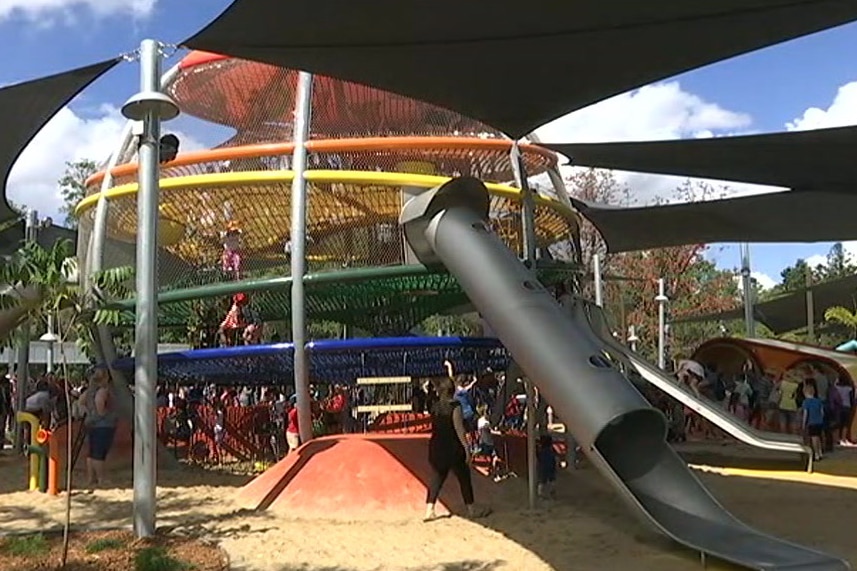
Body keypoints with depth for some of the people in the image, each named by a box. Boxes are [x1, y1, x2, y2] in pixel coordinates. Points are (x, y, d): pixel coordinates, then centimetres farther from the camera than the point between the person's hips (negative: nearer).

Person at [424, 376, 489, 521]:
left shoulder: (435, 407, 3)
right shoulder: (455, 406, -13)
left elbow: (435, 428, 8)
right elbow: (459, 430, -15)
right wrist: (467, 448, -12)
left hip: (436, 448, 5)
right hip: (453, 449, -5)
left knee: (436, 479, 10)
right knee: (464, 479, 9)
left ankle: (429, 511, 5)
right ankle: (471, 509, 17)